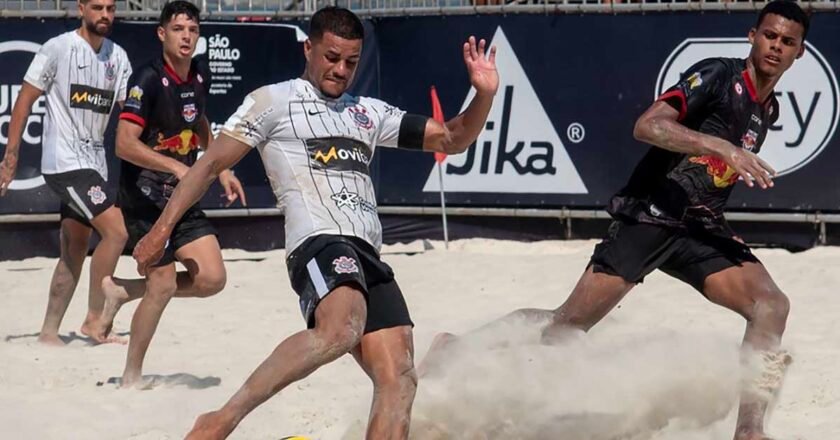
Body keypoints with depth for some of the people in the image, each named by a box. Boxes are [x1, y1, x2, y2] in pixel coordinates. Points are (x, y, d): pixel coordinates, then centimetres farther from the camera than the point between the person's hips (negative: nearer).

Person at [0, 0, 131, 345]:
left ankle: (49, 331, 18)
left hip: (93, 164, 7)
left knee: (74, 253, 10)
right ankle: (94, 320, -8)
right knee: (116, 231, -17)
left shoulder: (117, 57, 9)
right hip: (64, 161, -7)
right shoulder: (58, 49, -8)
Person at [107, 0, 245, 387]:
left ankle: (122, 291, 17)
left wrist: (221, 170, 19)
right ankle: (131, 378, 8)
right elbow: (125, 144, -23)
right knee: (164, 284, -8)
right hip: (145, 201, -7)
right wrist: (176, 167, -29)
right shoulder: (149, 79, -16)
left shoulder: (198, 78, 7)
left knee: (211, 279, -1)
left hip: (182, 200, 7)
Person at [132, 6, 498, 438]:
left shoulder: (369, 112, 26)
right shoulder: (273, 101, 10)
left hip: (368, 256, 7)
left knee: (398, 379, -7)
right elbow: (211, 164, 7)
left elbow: (451, 139, 28)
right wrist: (162, 228, -1)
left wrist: (484, 95, 9)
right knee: (341, 330, -37)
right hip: (321, 241, -7)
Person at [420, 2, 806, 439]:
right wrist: (723, 148, -30)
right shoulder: (718, 75, -9)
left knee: (772, 305, -15)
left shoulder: (769, 109, 15)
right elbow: (646, 126, -24)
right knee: (566, 325, -5)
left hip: (701, 228, 7)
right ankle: (458, 347, 12)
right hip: (647, 218, -7)